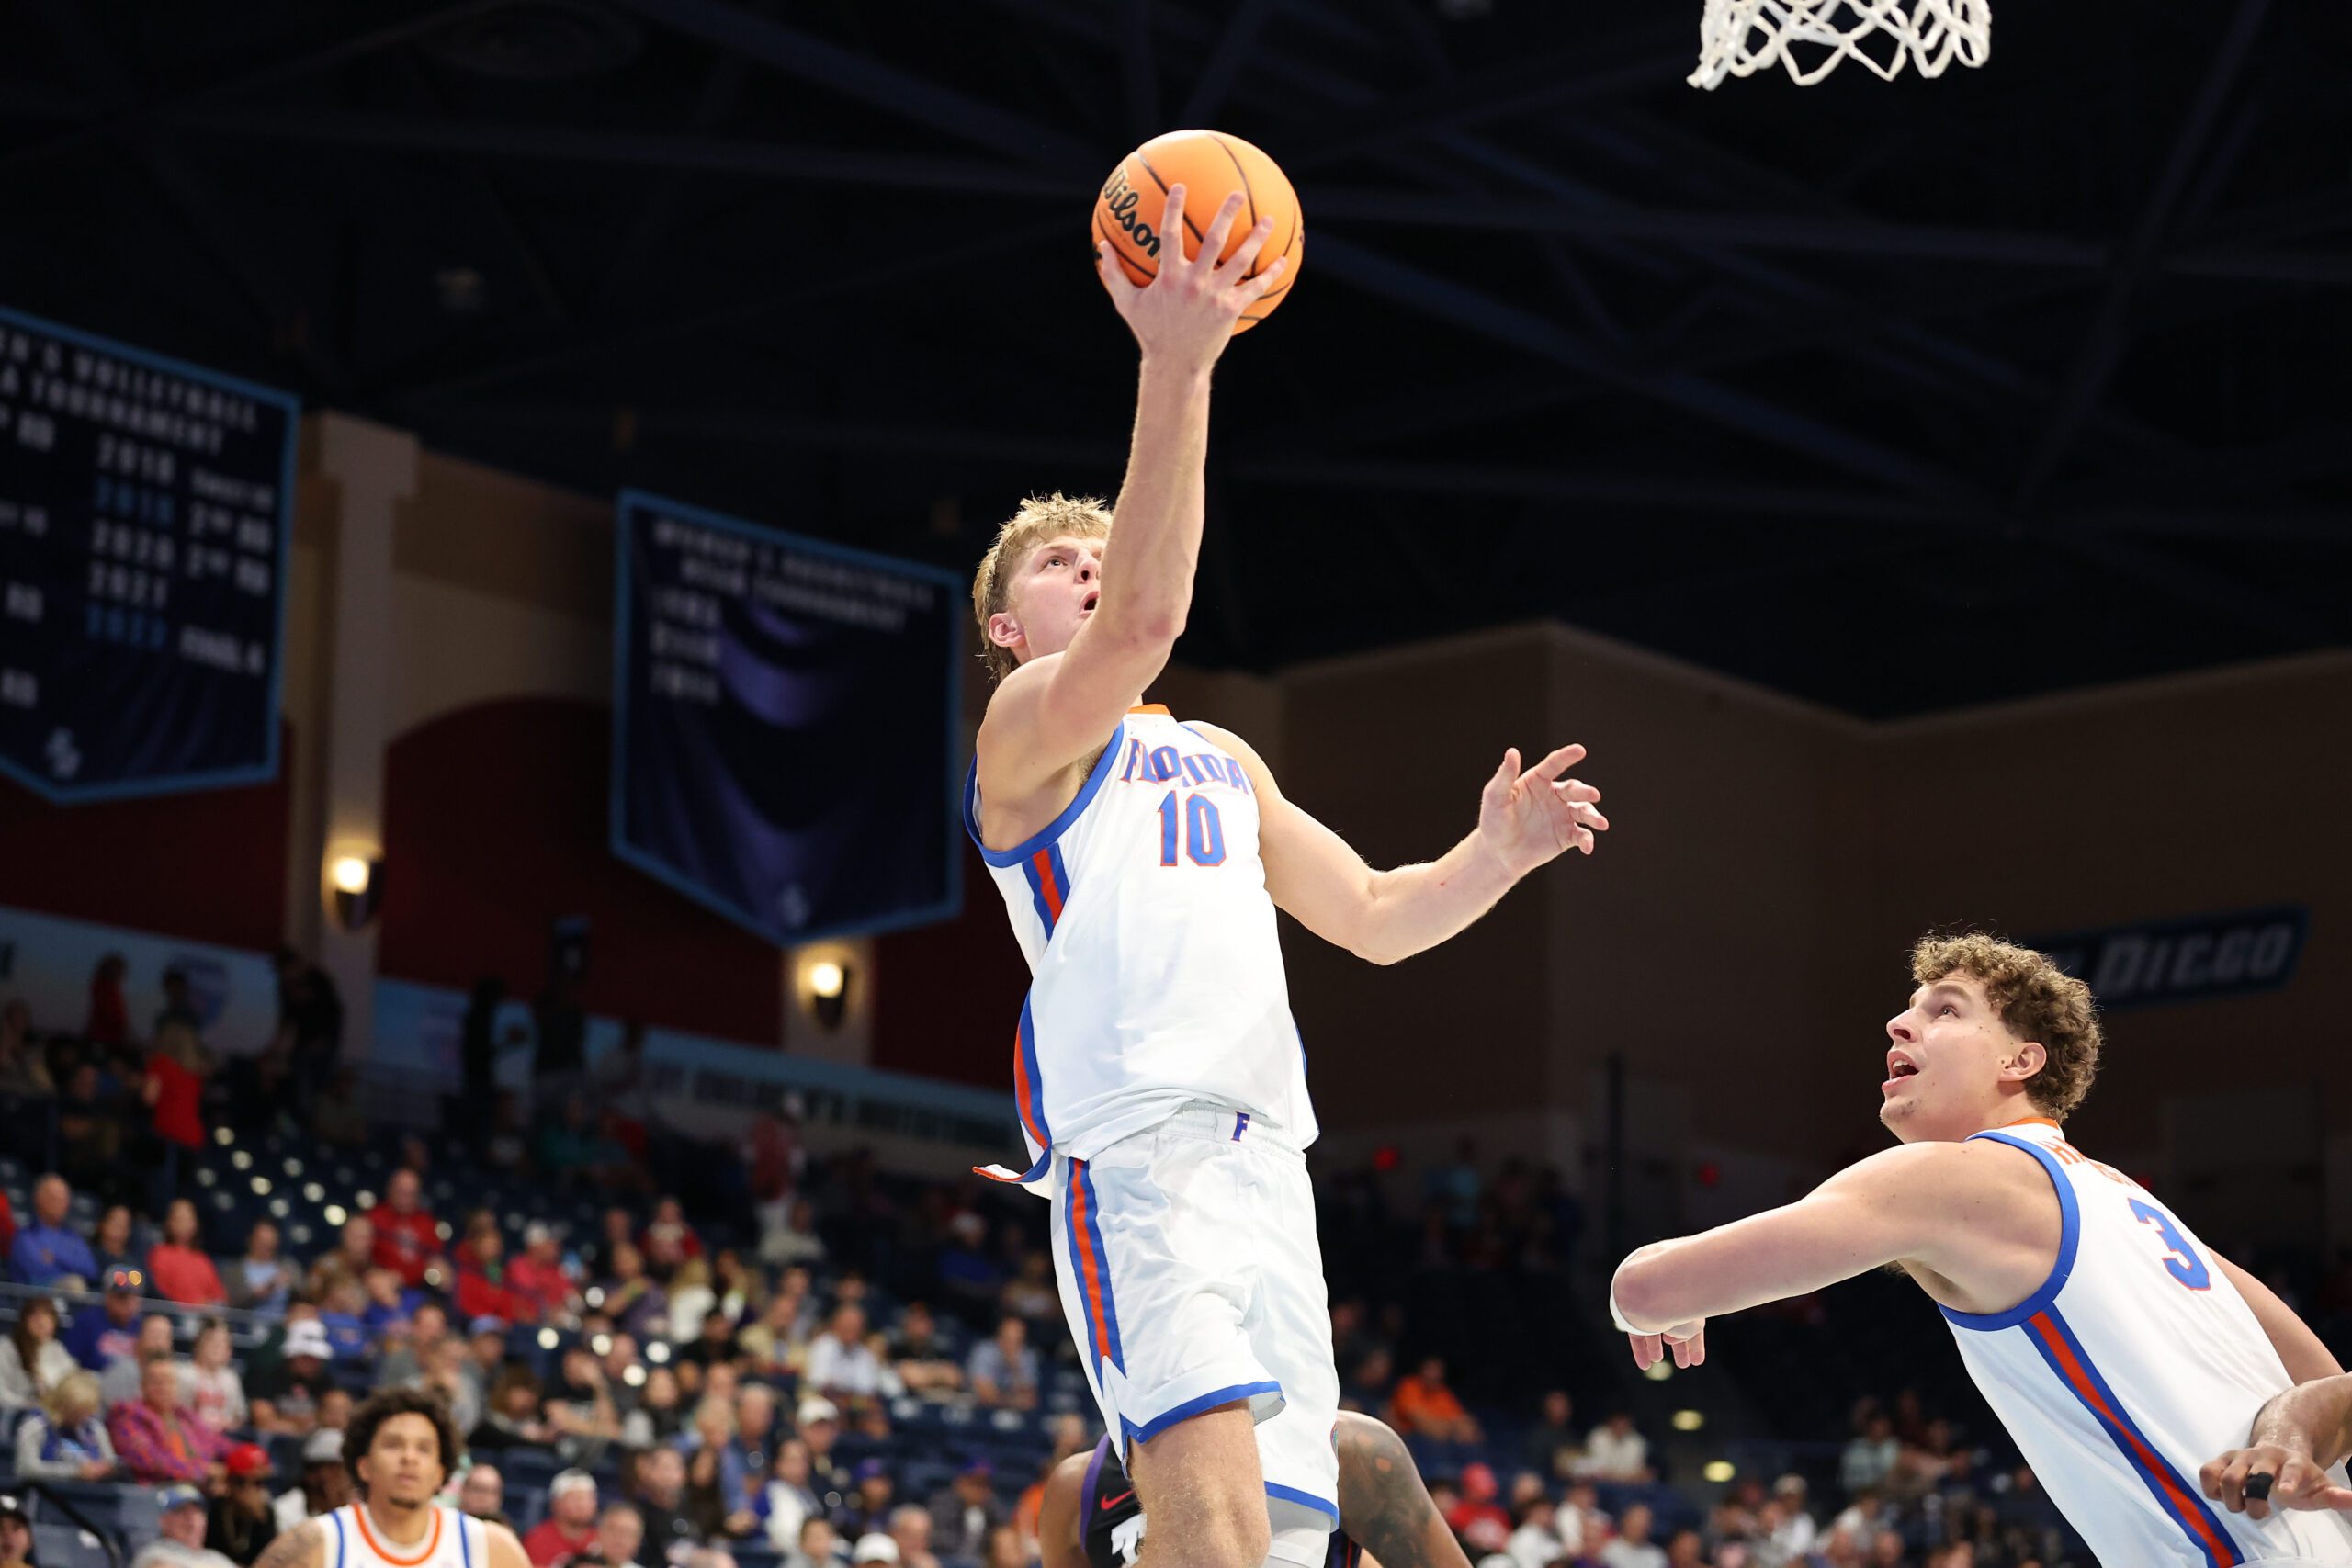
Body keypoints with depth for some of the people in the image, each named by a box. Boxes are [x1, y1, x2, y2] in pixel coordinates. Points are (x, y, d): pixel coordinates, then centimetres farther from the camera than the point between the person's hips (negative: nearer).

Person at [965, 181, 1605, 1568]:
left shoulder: (1225, 763, 31)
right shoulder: (1027, 723, 6)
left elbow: (1372, 917, 31)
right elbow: (1142, 620, -15)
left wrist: (1493, 855, 10)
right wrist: (1177, 370, -25)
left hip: (1264, 1157, 8)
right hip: (1134, 1150, -8)